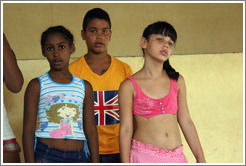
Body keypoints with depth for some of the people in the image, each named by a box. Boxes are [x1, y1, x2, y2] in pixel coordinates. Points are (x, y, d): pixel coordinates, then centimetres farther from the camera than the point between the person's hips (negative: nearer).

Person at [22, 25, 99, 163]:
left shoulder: (84, 87, 11)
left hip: (78, 155, 3)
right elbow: (28, 128, 1)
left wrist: (95, 162, 6)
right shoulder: (37, 85, 3)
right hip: (45, 155, -2)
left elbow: (90, 128, 12)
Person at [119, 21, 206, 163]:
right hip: (144, 156, -3)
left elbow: (186, 122, 10)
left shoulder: (177, 81, 8)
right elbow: (125, 129, -4)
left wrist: (201, 160, 9)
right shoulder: (129, 86, -3)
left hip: (176, 157, 4)